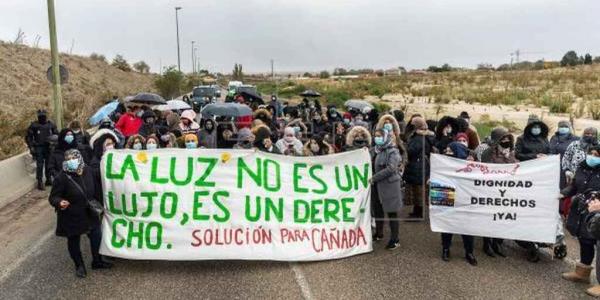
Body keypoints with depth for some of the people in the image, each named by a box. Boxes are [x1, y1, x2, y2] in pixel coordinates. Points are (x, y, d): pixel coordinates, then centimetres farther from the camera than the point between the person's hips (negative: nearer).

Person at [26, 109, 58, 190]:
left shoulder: (50, 124, 7)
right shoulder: (34, 125, 0)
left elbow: (56, 134, 16)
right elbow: (28, 137, 2)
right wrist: (31, 147, -7)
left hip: (49, 148, 3)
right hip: (38, 148, -3)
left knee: (49, 165, 9)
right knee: (40, 166, -6)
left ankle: (49, 180, 22)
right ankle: (40, 183, -2)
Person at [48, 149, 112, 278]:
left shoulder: (87, 171, -9)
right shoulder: (61, 178, -24)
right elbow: (53, 197, -18)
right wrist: (59, 202, -40)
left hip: (89, 214, 5)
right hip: (71, 218, -5)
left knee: (96, 236, 16)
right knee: (73, 241, 14)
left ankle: (97, 261, 38)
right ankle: (79, 265, 36)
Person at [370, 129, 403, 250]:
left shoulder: (392, 151, -11)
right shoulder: (375, 150, 9)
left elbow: (390, 168, -21)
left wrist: (374, 178, -20)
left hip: (390, 185, -7)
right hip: (378, 185, 7)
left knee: (391, 212, -1)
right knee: (377, 210, 15)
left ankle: (395, 239, 9)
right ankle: (379, 233, 34)